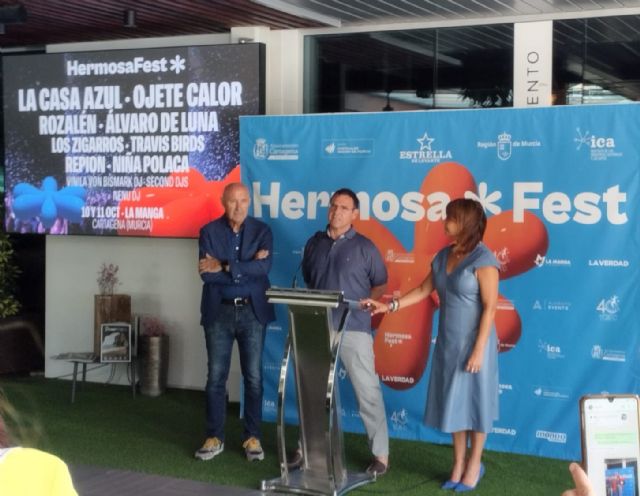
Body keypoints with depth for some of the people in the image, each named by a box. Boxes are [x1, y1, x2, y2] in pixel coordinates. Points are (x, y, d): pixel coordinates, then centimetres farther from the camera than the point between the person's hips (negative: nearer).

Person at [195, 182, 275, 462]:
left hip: (252, 311, 0)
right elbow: (206, 273, -12)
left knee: (253, 377, 4)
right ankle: (215, 438, 15)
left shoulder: (262, 231, 2)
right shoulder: (209, 231, 0)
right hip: (219, 312, 0)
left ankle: (252, 438, 14)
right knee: (216, 377, 4)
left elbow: (264, 267, -15)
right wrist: (246, 269, -14)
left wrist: (224, 267, -16)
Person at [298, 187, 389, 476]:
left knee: (367, 391, -2)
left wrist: (364, 304, -9)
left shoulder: (364, 247, -1)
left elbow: (380, 284, 5)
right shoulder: (314, 243, 11)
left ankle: (380, 454, 6)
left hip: (354, 329, -4)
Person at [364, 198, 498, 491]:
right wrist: (389, 306, 8)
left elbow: (490, 308, -17)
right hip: (448, 343, 7)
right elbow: (423, 290, 16)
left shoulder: (483, 260, -15)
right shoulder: (443, 256, 7)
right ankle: (458, 463, 23)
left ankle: (474, 464, 19)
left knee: (474, 401, 5)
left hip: (473, 344, -7)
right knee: (454, 402, 12)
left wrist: (478, 350, -20)